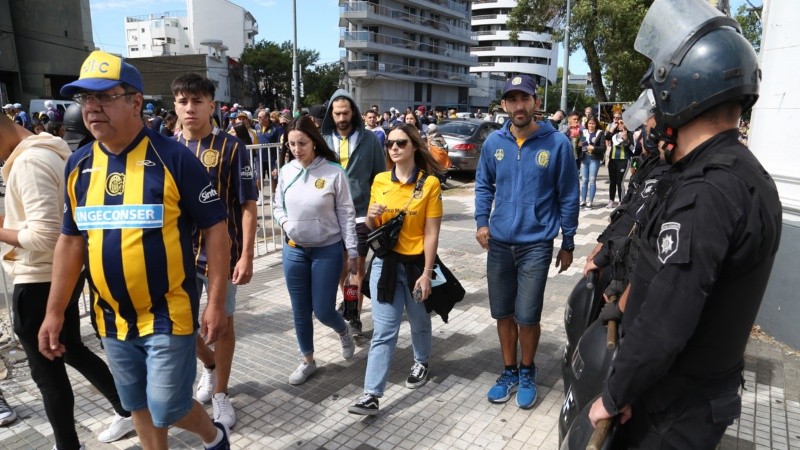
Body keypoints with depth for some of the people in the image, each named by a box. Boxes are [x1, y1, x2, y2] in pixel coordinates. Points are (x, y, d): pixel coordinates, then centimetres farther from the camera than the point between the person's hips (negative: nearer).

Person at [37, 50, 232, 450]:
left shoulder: (173, 158, -14)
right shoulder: (78, 165, 3)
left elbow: (215, 229, -12)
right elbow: (71, 240, 10)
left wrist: (216, 302, -15)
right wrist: (55, 311, 9)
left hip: (168, 313, -5)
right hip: (112, 317, 5)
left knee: (168, 408, 1)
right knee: (138, 406, 18)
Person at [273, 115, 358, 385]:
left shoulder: (334, 172, -13)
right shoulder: (286, 171, -1)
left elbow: (346, 215, -8)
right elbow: (278, 206, 12)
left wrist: (352, 252, -7)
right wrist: (285, 222, -10)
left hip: (328, 250, -4)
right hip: (294, 250, 4)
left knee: (323, 310, 2)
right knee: (300, 310, 13)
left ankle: (343, 331, 38)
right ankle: (308, 361, 33)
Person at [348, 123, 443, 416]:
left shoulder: (430, 183, -9)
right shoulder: (380, 181, 2)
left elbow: (432, 233, -11)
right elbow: (372, 227, 11)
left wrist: (426, 274, -14)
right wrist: (371, 216, -12)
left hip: (416, 262, -2)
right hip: (385, 262, 2)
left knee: (419, 320, 20)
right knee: (383, 331, 1)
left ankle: (421, 363, 48)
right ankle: (372, 395, 4)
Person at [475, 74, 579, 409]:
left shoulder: (557, 143, -8)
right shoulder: (494, 142, 1)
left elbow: (568, 196, -2)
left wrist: (568, 243, 2)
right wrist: (482, 222, 0)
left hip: (536, 244, -3)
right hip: (499, 243, 3)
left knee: (527, 316, 0)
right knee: (503, 314, 13)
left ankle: (527, 372, 28)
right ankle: (509, 372, 33)